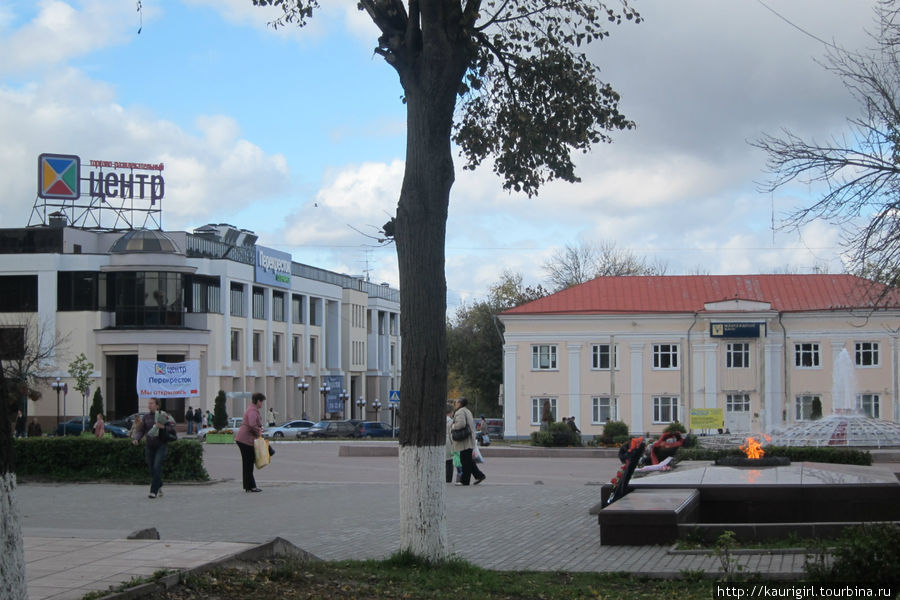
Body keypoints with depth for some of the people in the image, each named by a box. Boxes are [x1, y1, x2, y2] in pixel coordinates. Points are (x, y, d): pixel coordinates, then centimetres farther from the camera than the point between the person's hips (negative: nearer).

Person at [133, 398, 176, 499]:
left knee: (157, 467, -16)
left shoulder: (163, 416, -4)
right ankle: (159, 487, 32)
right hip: (149, 446, 4)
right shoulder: (145, 417, 6)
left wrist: (163, 427, -22)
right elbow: (141, 431, 4)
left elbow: (172, 430, -5)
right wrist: (136, 439, -14)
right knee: (152, 469, 8)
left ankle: (153, 491, -13)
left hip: (161, 446, -4)